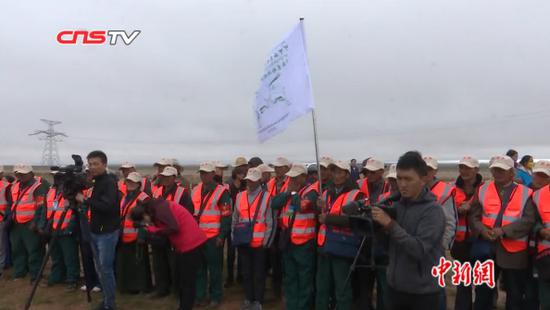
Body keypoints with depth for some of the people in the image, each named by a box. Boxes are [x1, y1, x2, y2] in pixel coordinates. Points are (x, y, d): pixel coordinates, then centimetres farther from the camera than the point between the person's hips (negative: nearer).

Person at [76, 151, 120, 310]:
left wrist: (85, 200, -20)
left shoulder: (110, 182, -14)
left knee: (105, 268, -4)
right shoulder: (95, 182, 11)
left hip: (107, 233, -8)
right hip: (95, 231, 8)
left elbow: (107, 206, -27)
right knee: (99, 268, 14)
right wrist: (84, 200, 3)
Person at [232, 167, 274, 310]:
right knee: (246, 272, 14)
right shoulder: (240, 196, 6)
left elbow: (270, 222, -7)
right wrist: (234, 237, 9)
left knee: (259, 273, 7)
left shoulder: (266, 197, -7)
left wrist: (266, 242, -7)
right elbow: (235, 220, 13)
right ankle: (248, 298, 28)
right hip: (243, 242, 4)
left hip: (259, 243, -4)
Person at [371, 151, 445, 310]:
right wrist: (377, 225, -9)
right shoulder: (396, 205, 3)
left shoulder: (433, 210, -13)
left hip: (423, 292, -5)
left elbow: (419, 249, -24)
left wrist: (390, 224, -25)